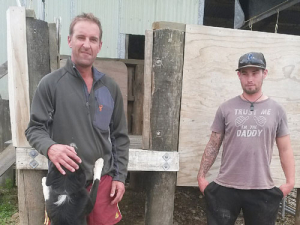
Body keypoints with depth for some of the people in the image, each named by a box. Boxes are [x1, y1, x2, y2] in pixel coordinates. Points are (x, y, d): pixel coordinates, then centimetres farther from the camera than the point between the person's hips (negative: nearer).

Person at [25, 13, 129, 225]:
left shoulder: (110, 87, 2)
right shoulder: (50, 84, -8)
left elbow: (120, 136, 4)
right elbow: (34, 129, -5)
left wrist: (120, 176, 2)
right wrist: (49, 147, -26)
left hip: (103, 179, 3)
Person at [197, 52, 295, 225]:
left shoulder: (276, 110, 2)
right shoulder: (226, 109, -1)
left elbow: (285, 149, 5)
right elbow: (213, 145, 1)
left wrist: (290, 181, -3)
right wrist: (201, 176, -1)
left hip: (263, 190, 1)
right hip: (225, 188, 0)